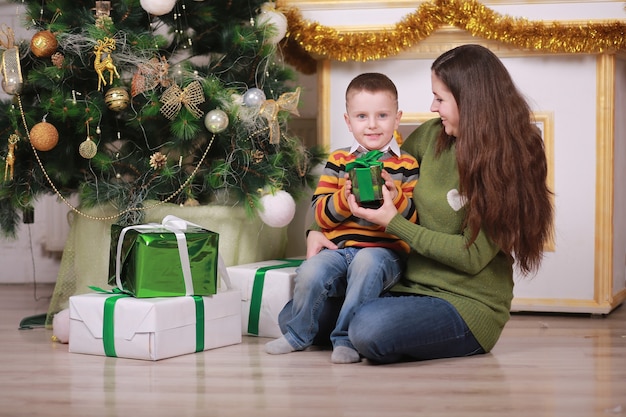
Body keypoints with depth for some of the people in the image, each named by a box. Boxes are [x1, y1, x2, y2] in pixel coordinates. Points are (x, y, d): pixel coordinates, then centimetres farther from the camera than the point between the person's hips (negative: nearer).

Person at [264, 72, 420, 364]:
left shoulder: (406, 165, 6)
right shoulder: (338, 162, 11)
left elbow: (416, 218, -1)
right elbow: (321, 215, 5)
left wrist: (395, 196, -18)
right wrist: (345, 197, -13)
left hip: (385, 250, -2)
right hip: (339, 248, 2)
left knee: (367, 262, -35)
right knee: (310, 272, -25)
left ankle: (346, 338, -20)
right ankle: (298, 335, 3)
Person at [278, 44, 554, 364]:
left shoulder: (508, 165, -14)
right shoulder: (433, 135, 3)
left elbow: (472, 256, -17)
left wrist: (393, 223, -19)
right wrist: (316, 229, 0)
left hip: (466, 303, -6)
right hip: (409, 286, 6)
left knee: (371, 328, -34)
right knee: (293, 316, -3)